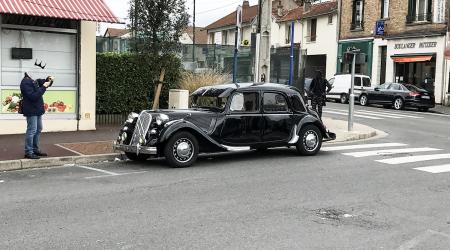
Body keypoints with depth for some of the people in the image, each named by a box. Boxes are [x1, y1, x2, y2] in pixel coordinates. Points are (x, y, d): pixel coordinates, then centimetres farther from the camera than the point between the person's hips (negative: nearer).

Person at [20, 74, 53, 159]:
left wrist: (49, 80, 2)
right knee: (32, 131, -7)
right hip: (31, 111, -10)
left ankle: (35, 149, 26)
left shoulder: (34, 81, 9)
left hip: (37, 110, 10)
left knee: (38, 130, 16)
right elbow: (33, 96, -25)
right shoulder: (25, 83, -18)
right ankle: (28, 152, -1)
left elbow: (41, 82, 24)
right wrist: (43, 87, -24)